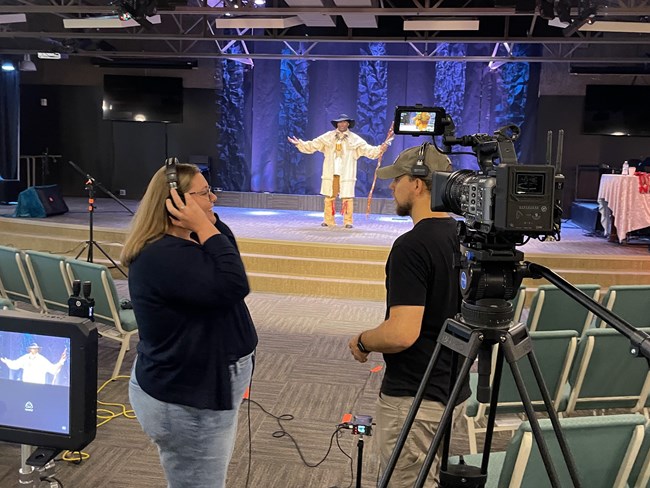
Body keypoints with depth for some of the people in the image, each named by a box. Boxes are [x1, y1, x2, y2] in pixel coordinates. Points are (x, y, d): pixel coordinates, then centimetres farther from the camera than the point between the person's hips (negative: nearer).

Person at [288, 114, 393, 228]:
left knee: (347, 198, -4)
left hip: (346, 175, -2)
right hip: (331, 174, 2)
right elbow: (312, 145, 9)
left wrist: (384, 144, -6)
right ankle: (329, 221, 14)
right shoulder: (328, 137, 8)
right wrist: (299, 143, -1)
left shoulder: (355, 139, 6)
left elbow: (370, 151, 5)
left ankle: (348, 222, 5)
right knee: (329, 197, 4)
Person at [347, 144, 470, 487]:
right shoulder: (462, 237, 4)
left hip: (413, 396, -9)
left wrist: (361, 341, -10)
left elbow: (402, 334, -29)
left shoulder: (411, 246, -23)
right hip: (452, 387, 9)